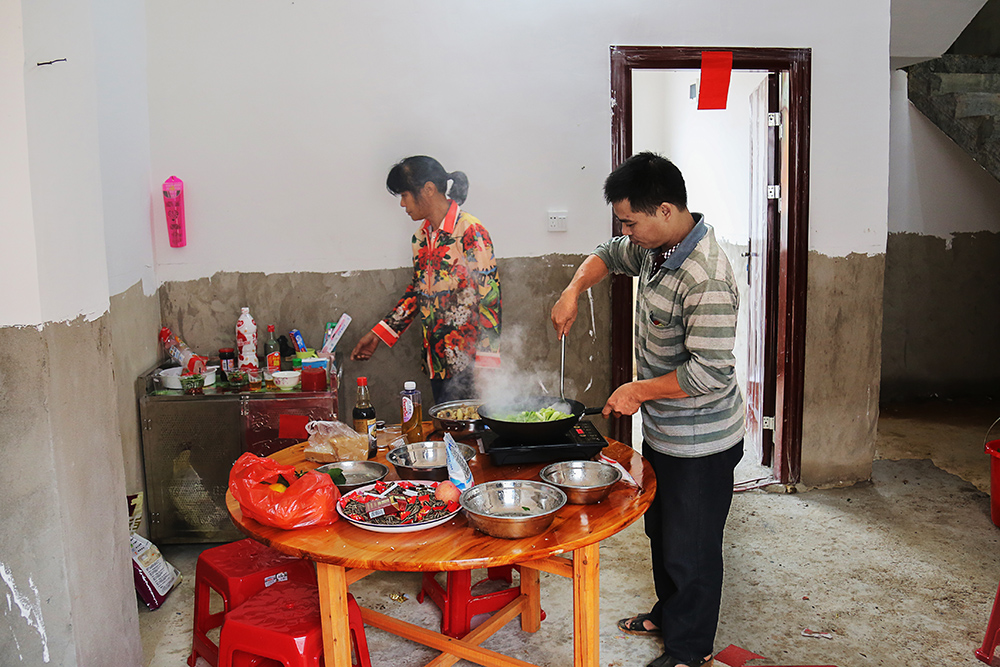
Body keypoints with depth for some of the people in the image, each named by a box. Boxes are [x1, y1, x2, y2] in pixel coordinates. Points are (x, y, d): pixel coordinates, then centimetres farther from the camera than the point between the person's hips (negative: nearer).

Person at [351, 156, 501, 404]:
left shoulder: (470, 232, -13)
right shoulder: (421, 237, 11)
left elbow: (489, 298, -15)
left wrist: (485, 365, -19)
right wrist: (378, 334, 17)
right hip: (437, 361, 7)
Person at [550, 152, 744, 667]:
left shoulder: (705, 280, -30)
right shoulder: (655, 248, -1)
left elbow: (710, 373, -32)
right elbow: (610, 255, 20)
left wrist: (639, 390, -21)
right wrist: (574, 289, 3)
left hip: (699, 445, -9)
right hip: (661, 431, 9)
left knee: (690, 549, 9)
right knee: (661, 532, 26)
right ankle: (667, 614, 48)